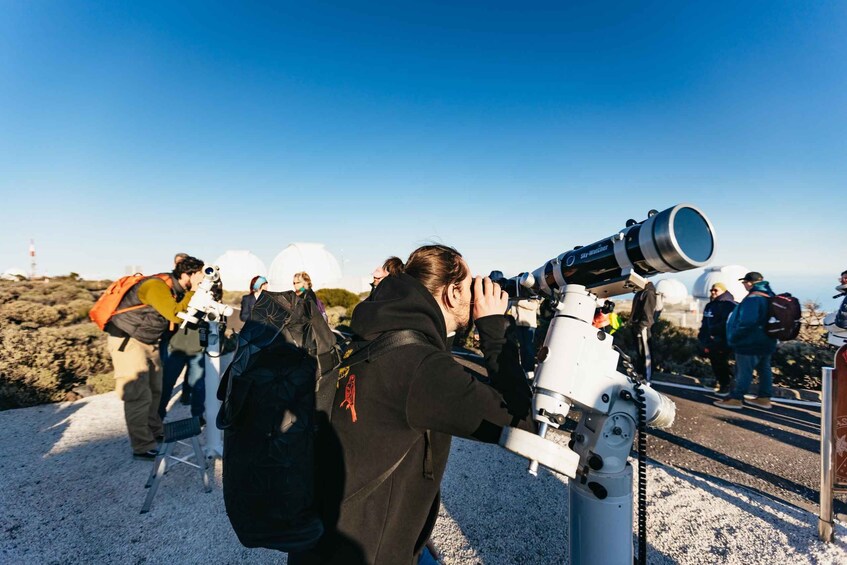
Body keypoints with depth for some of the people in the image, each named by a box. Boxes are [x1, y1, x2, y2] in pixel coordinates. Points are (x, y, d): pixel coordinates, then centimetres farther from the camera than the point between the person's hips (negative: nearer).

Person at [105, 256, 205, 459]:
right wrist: (193, 290, -27)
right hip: (126, 341, -9)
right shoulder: (157, 286, -26)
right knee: (139, 395, -6)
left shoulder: (176, 289, 1)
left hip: (149, 341, 9)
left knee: (156, 390, 15)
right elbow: (176, 315, -33)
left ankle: (155, 432, 31)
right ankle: (142, 448, 4)